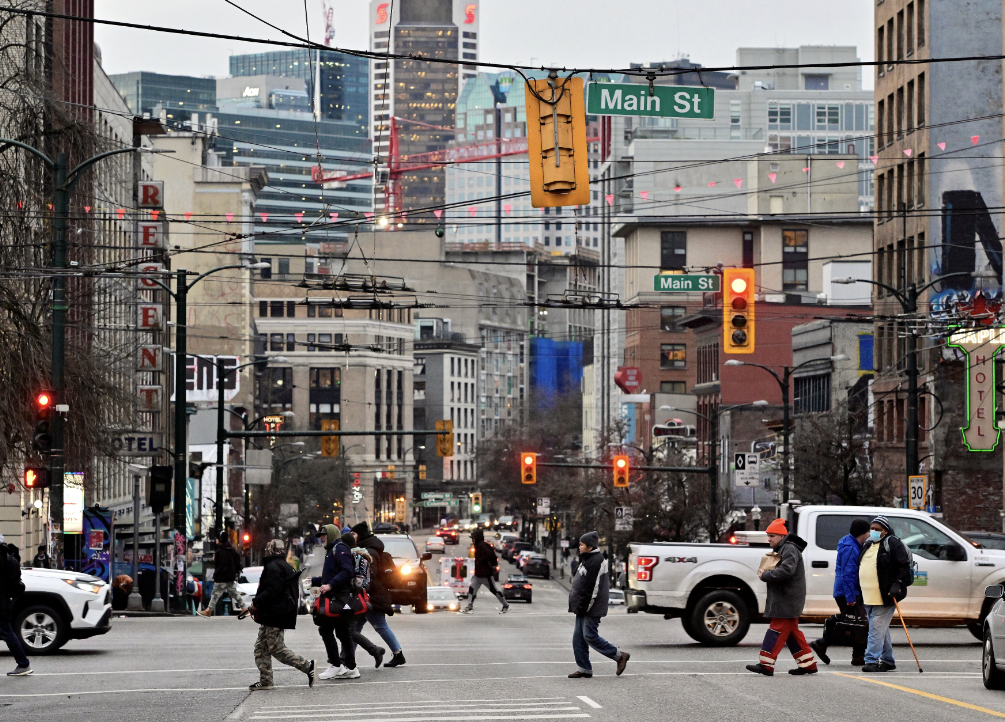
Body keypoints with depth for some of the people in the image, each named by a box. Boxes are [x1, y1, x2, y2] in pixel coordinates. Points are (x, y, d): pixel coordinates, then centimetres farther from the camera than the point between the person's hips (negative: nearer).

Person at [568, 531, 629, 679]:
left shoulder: (597, 561, -16)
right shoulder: (586, 560, 16)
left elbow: (592, 588, -21)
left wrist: (584, 607, -21)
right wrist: (578, 606, 20)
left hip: (592, 609, -10)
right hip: (584, 608, 10)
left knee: (590, 636, -10)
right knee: (578, 637, 7)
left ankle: (620, 656, 2)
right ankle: (583, 669, 9)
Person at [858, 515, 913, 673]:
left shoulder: (892, 544, -7)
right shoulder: (867, 545, 17)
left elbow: (904, 565, -12)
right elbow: (863, 568, 26)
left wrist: (897, 584, -19)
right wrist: (859, 589, 22)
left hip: (885, 597, -8)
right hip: (869, 597, 8)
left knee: (877, 628, -14)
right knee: (881, 630, 15)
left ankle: (872, 660, -17)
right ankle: (887, 661, 23)